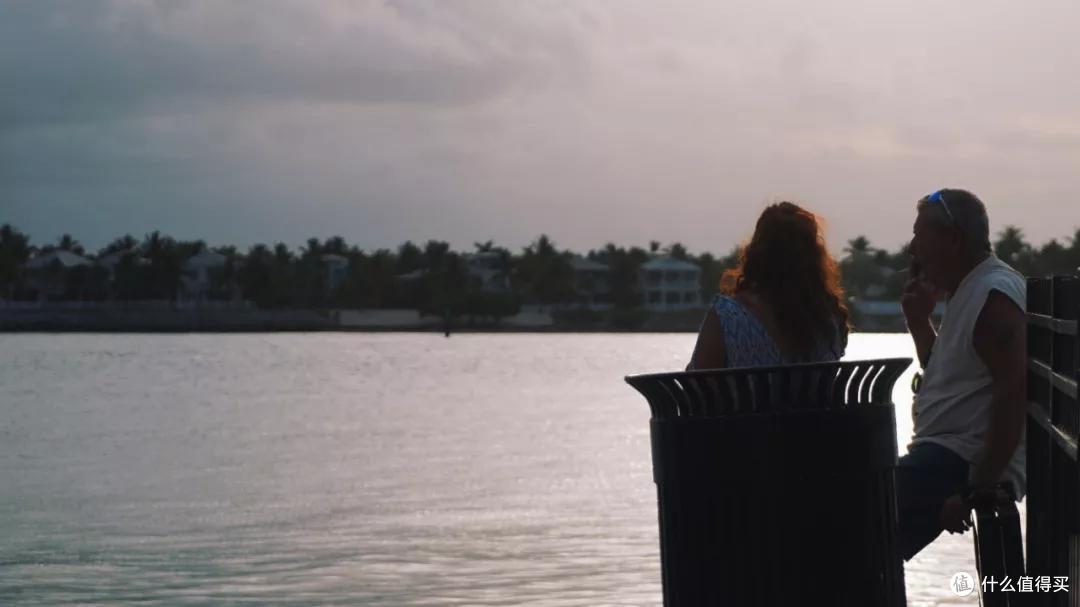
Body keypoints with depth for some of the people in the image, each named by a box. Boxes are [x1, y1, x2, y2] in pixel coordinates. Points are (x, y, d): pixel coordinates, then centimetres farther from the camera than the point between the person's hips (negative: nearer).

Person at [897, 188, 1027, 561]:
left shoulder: (993, 295, -16)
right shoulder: (967, 292, 17)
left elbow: (1013, 392, -26)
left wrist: (980, 488, -28)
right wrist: (918, 321, 12)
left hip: (965, 465, -11)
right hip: (944, 456, 11)